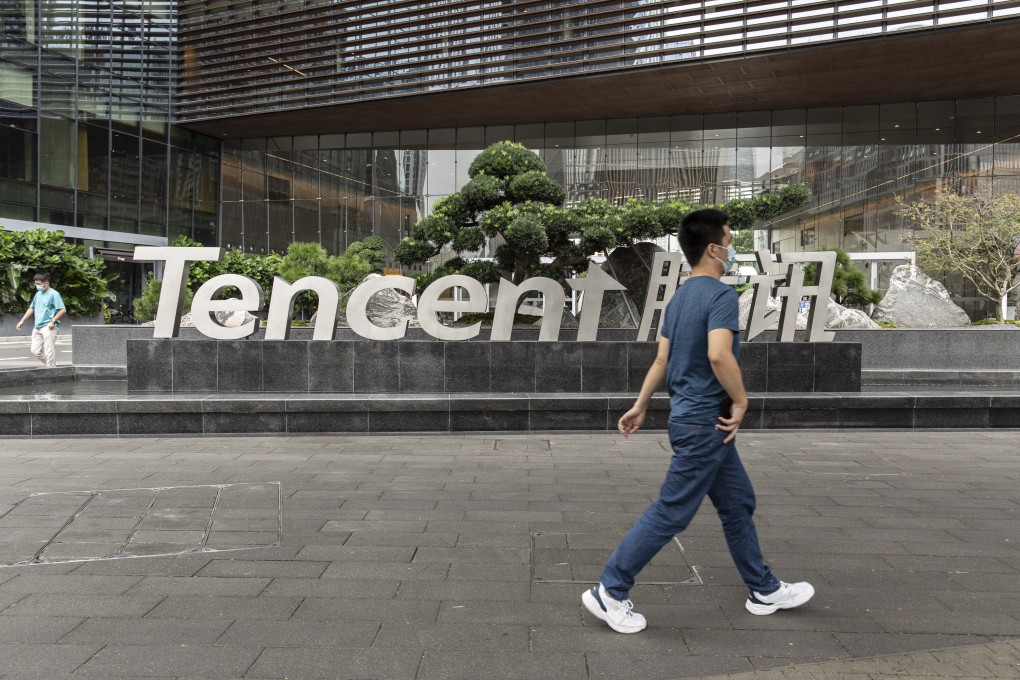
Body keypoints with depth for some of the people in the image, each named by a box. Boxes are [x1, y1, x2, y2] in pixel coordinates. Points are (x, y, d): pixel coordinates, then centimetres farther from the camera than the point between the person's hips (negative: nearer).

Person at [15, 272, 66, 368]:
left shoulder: (54, 294, -10)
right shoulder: (38, 294, 15)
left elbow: (63, 310, -15)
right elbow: (31, 308, 24)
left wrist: (52, 321, -17)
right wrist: (22, 321, 21)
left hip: (48, 327, -8)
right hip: (37, 327, 8)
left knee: (49, 352, -6)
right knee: (35, 350, 9)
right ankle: (51, 366, 22)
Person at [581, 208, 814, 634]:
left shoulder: (680, 297, 11)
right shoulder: (721, 294, -16)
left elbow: (661, 359, 13)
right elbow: (719, 354, -31)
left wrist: (640, 406, 17)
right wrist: (741, 400, -18)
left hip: (692, 418, 10)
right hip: (706, 422, -10)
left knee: (738, 503, 18)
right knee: (671, 512, -3)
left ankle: (764, 590, 30)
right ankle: (610, 591, 5)